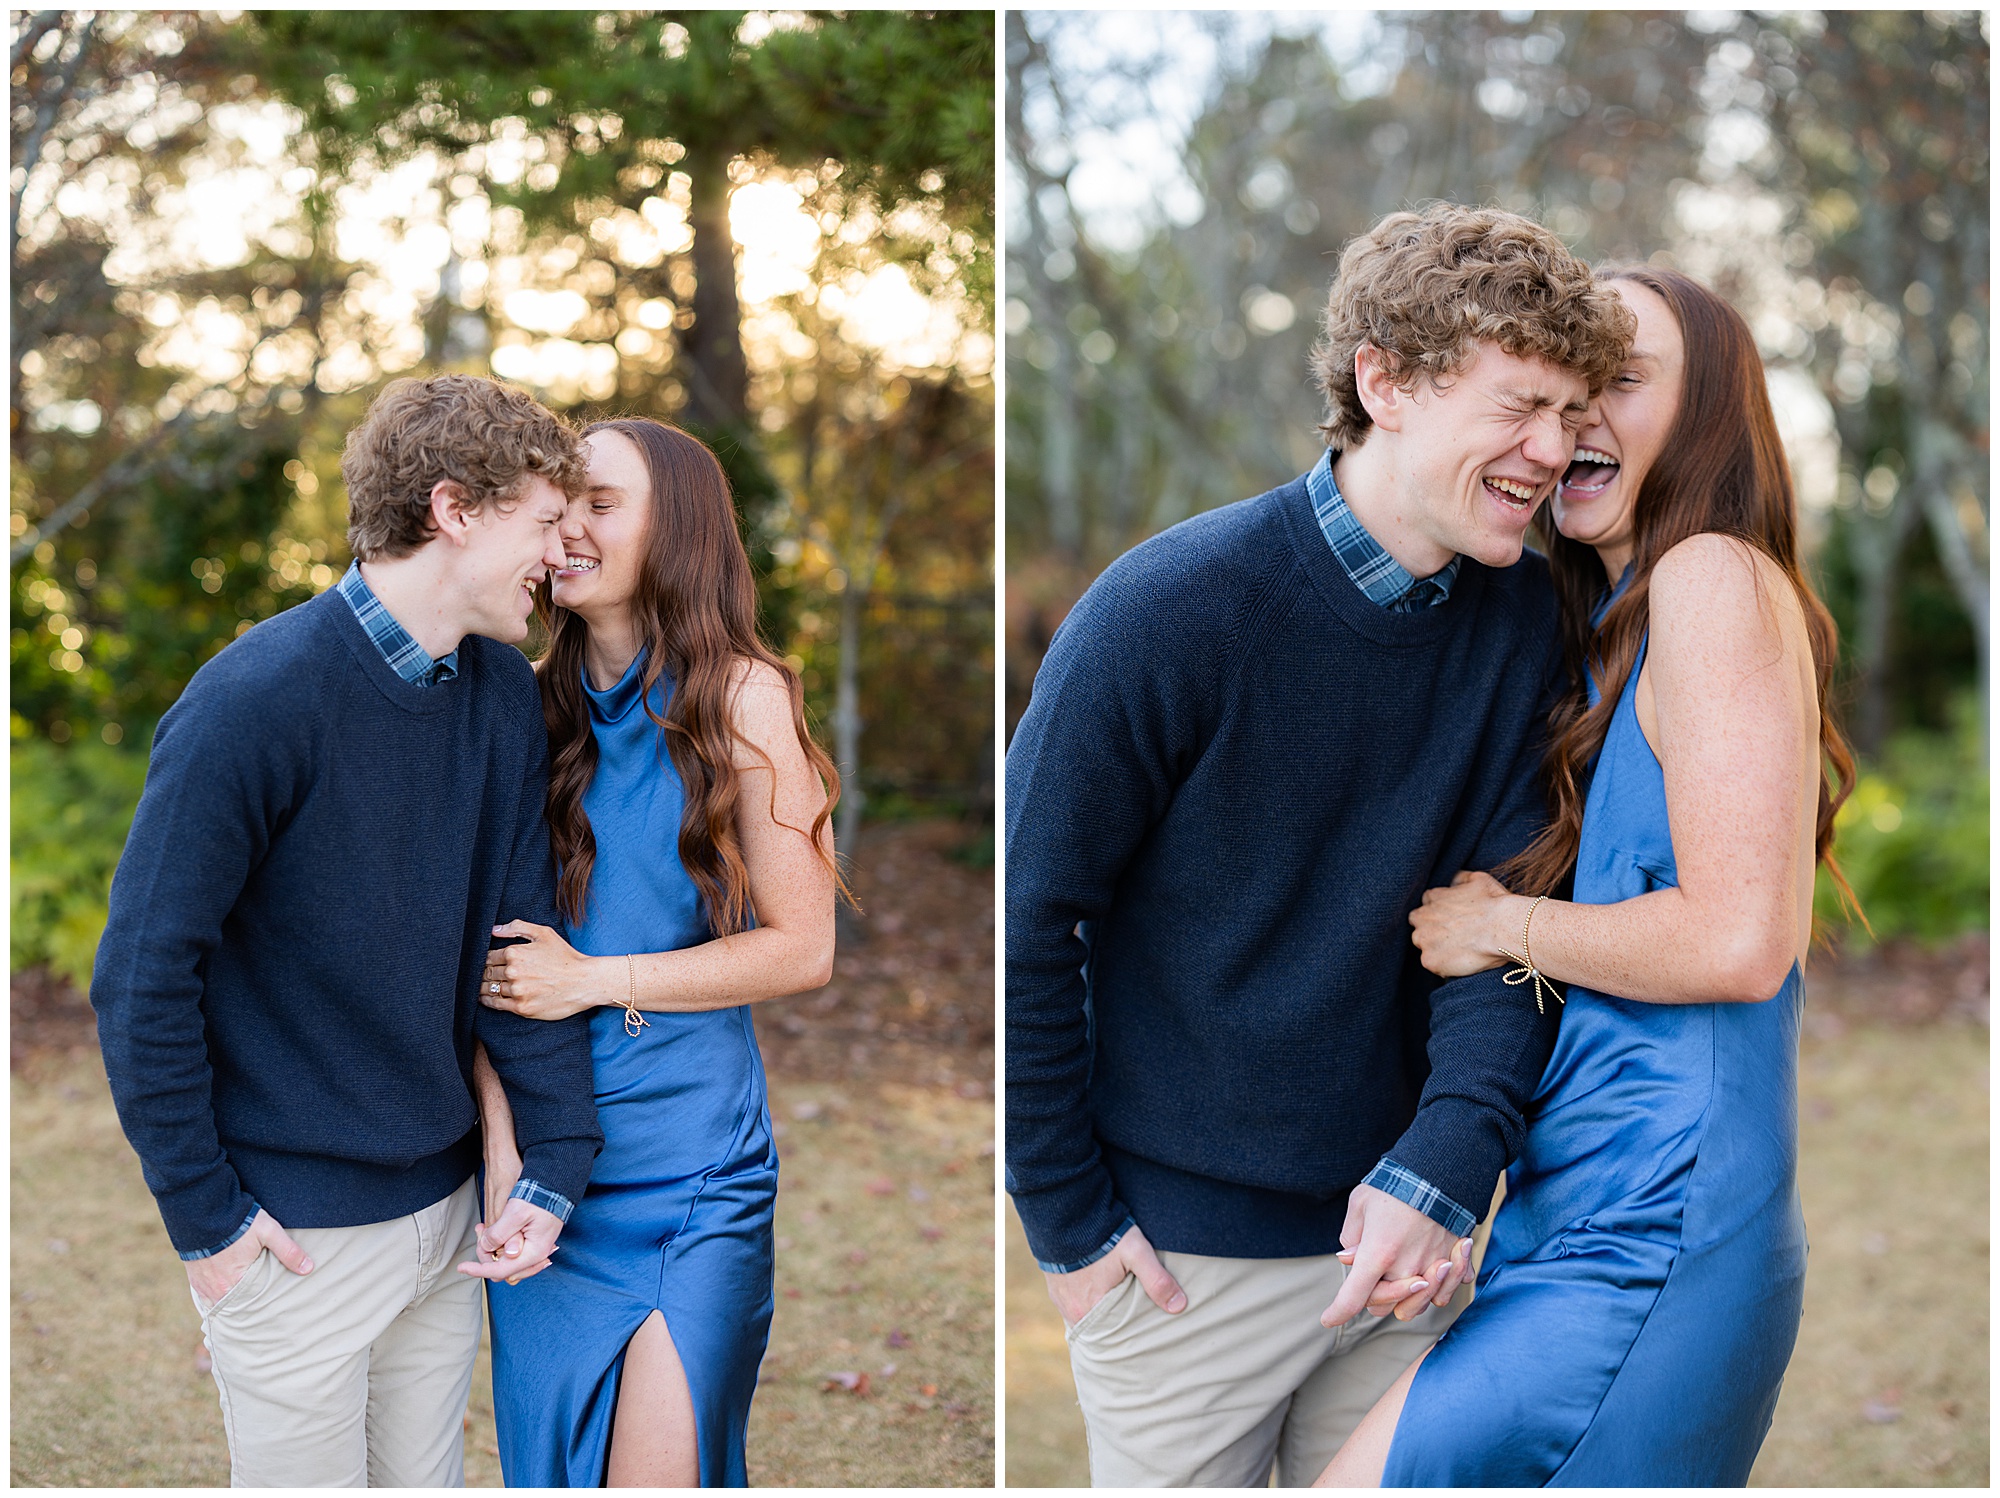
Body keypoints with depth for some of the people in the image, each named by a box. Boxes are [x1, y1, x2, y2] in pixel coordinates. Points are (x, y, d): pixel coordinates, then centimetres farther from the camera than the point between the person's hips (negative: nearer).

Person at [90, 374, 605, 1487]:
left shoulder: (504, 693, 2)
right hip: (296, 1234, -6)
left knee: (430, 1477, 18)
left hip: (449, 1209, 6)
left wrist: (557, 1162, -2)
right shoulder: (257, 700, -19)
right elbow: (143, 978, -16)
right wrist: (204, 1218, -13)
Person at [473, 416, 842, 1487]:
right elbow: (493, 946, 5)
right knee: (549, 1461, 10)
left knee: (653, 1473, -5)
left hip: (694, 1167, -4)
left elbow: (800, 949, -7)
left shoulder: (742, 696, -5)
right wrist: (501, 1145, -6)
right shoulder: (534, 705, 6)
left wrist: (592, 979, -10)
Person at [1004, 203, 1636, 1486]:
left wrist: (1445, 1164, -19)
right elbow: (1024, 922, -12)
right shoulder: (1171, 607, -17)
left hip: (1402, 1233, 5)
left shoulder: (1526, 619, -1)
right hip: (1188, 1256, -5)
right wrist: (1071, 1225, -10)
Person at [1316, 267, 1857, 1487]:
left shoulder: (1717, 578, -11)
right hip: (1580, 1211, 9)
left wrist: (1505, 927, -8)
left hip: (1656, 1237, -9)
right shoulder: (1611, 627, 18)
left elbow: (1739, 940, -20)